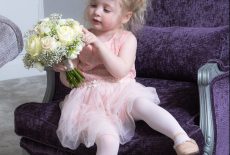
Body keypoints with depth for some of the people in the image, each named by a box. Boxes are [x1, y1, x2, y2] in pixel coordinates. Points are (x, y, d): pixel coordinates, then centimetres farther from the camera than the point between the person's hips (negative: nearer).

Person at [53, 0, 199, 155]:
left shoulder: (126, 38, 1)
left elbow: (120, 71, -17)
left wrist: (97, 43, -22)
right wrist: (64, 69, -16)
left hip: (121, 92, 0)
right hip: (91, 99, 0)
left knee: (143, 104, -34)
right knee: (108, 141, -30)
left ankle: (182, 138, -35)